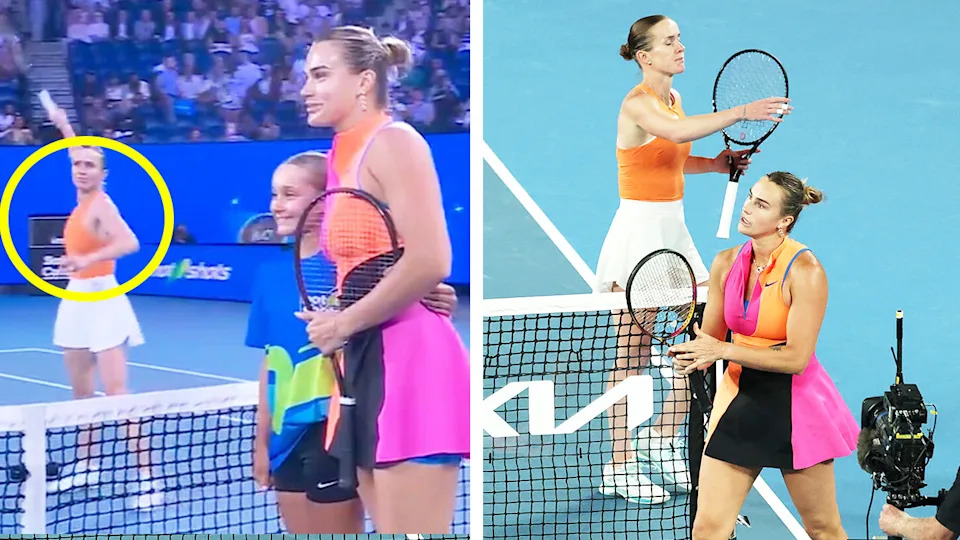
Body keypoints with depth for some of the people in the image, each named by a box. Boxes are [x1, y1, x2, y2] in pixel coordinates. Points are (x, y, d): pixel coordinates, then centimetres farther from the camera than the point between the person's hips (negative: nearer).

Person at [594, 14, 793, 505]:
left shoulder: (673, 97, 11)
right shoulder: (637, 104, -16)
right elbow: (678, 131, -38)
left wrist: (716, 164, 8)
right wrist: (741, 112, -45)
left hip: (673, 232, 8)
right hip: (638, 230, -8)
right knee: (633, 354, -2)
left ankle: (664, 438, 20)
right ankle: (621, 466, 6)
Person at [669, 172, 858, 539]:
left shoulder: (804, 271, -16)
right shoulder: (726, 264, 1)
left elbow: (797, 358, -20)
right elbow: (710, 338, 10)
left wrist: (724, 350, -22)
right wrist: (690, 356, -13)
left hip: (793, 404, -4)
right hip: (739, 395, 5)